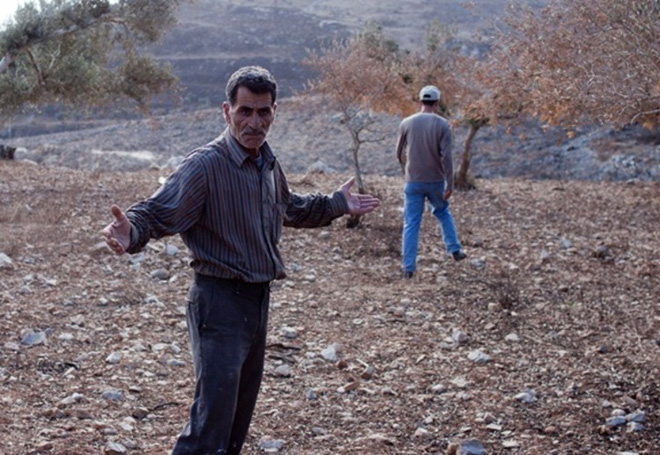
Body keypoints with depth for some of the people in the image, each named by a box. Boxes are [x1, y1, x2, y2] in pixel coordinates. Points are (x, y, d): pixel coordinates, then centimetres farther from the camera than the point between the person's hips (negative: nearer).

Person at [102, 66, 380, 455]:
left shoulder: (268, 164, 7)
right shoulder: (206, 164, -18)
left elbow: (290, 209, 28)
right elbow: (158, 213, -26)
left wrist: (337, 204, 31)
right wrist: (130, 232, -46)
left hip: (258, 299, 8)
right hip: (220, 301, -8)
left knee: (241, 412, 20)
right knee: (213, 414, -13)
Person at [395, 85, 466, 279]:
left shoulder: (407, 123, -2)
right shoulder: (442, 125, -8)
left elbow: (400, 153, 7)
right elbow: (446, 157, -13)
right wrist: (450, 184, -9)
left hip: (413, 181, 0)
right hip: (436, 181, 0)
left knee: (411, 224, 3)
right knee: (443, 213, 25)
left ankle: (408, 267, 0)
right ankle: (454, 249, 25)